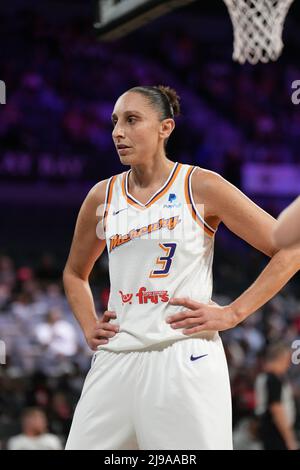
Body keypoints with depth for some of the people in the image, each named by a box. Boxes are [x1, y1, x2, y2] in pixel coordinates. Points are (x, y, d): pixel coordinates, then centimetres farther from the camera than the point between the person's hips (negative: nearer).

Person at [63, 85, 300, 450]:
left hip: (184, 360, -4)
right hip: (115, 360, 4)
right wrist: (88, 327, 12)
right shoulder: (102, 197, 11)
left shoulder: (200, 187, -1)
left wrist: (233, 313, -6)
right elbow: (74, 273, 29)